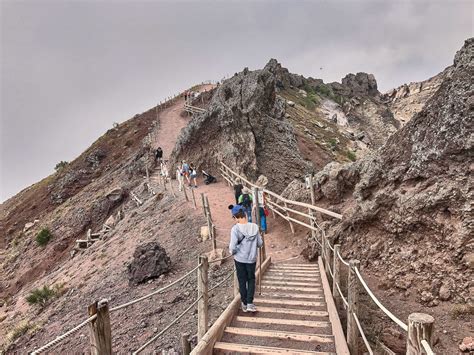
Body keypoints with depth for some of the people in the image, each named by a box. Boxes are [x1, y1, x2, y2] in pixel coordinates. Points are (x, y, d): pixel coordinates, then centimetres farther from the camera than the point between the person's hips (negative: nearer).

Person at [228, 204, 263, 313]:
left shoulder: (235, 229, -20)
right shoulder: (254, 227, -10)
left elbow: (233, 247, -21)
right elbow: (260, 243, -2)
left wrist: (232, 252, 1)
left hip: (239, 259, -2)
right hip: (251, 259, 2)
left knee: (242, 281, 14)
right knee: (251, 280, 19)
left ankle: (244, 304, 27)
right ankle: (250, 303, 14)